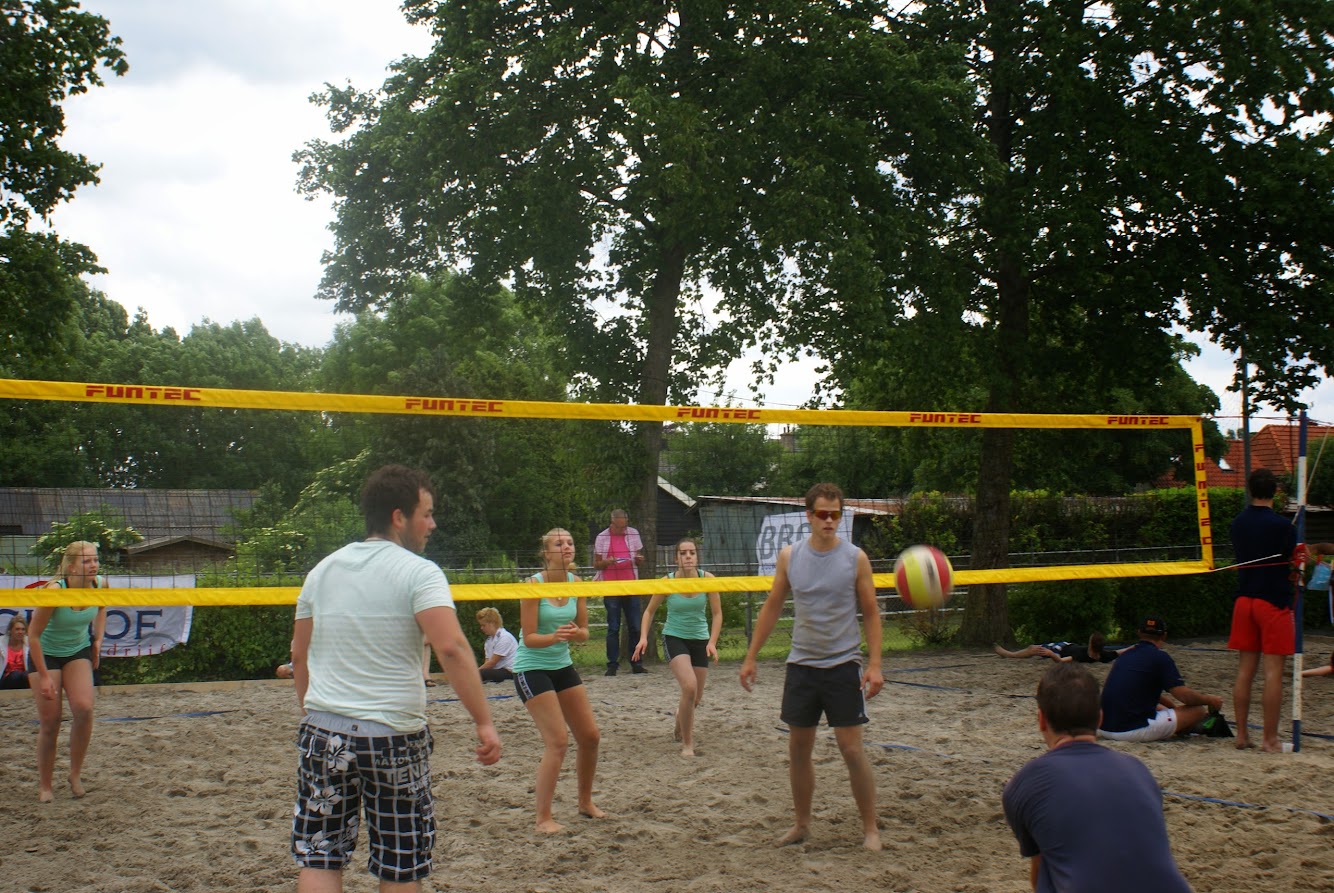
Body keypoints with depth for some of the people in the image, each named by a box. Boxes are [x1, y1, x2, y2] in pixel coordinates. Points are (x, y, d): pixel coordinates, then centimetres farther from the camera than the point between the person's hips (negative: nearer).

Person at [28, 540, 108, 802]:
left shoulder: (100, 584, -15)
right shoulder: (54, 591, -28)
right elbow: (33, 635, -20)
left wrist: (98, 639, 3)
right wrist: (44, 676, -19)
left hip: (79, 652, 3)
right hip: (45, 653, -3)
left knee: (84, 708, -17)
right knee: (49, 722, -3)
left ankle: (75, 775, 1)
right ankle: (45, 785, 15)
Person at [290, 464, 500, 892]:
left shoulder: (322, 571, 10)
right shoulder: (418, 572, -8)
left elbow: (300, 656, 15)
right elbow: (451, 647, -21)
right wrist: (484, 723, -19)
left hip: (323, 731, 4)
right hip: (393, 736, -4)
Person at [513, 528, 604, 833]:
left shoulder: (575, 582, 0)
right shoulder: (534, 585, -16)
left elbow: (584, 631, 4)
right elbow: (529, 638, -17)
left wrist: (575, 632, -18)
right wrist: (554, 637, -35)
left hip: (563, 665, 7)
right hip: (531, 668, -7)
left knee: (590, 736, 9)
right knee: (557, 742, -15)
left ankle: (585, 803, 28)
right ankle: (543, 818, -5)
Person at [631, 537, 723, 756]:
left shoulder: (707, 579, -10)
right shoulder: (667, 582, -13)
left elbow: (717, 613, -4)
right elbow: (650, 610, 0)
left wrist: (712, 642, -15)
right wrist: (643, 637, -13)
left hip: (700, 639, 3)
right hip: (674, 637, -3)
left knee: (696, 698, 11)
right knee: (689, 687, -24)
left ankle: (680, 728, 46)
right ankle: (687, 744, -10)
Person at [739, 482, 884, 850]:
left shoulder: (855, 558, -5)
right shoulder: (789, 556, 2)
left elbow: (871, 613, -1)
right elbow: (772, 607, 10)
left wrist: (874, 664, -11)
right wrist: (751, 657, 8)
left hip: (843, 665, -3)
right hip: (801, 664, 3)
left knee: (852, 749, -4)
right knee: (798, 748, 9)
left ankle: (870, 828, 8)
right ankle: (802, 824, 23)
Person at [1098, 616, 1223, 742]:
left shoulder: (1126, 654, 16)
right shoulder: (1160, 657, -6)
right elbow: (1185, 695, -9)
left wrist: (1174, 706, 40)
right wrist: (1209, 700, 10)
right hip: (1132, 730, -8)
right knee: (1198, 711, 2)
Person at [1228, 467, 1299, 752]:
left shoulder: (1238, 523, 7)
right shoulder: (1282, 525, -12)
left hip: (1244, 600, 6)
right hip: (1274, 602, -6)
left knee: (1245, 670, 9)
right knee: (1273, 672, -2)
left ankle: (1241, 735, 12)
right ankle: (1270, 739, 0)